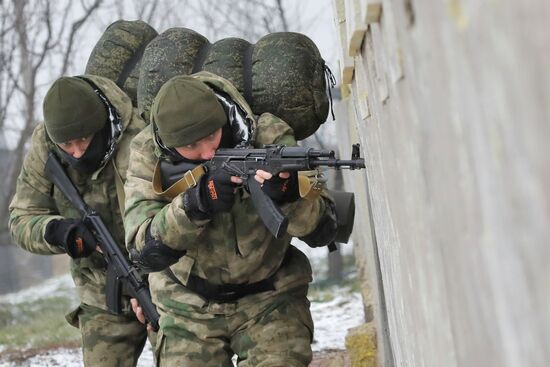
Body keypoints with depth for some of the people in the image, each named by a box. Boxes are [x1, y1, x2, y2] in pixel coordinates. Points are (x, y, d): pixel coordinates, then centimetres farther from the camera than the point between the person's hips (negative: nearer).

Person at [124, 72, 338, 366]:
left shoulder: (269, 136, -19)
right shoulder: (147, 154, -16)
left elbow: (323, 230, -21)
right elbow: (145, 250, -24)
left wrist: (286, 195, -42)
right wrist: (196, 202, -39)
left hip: (270, 300, -1)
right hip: (190, 309, 1)